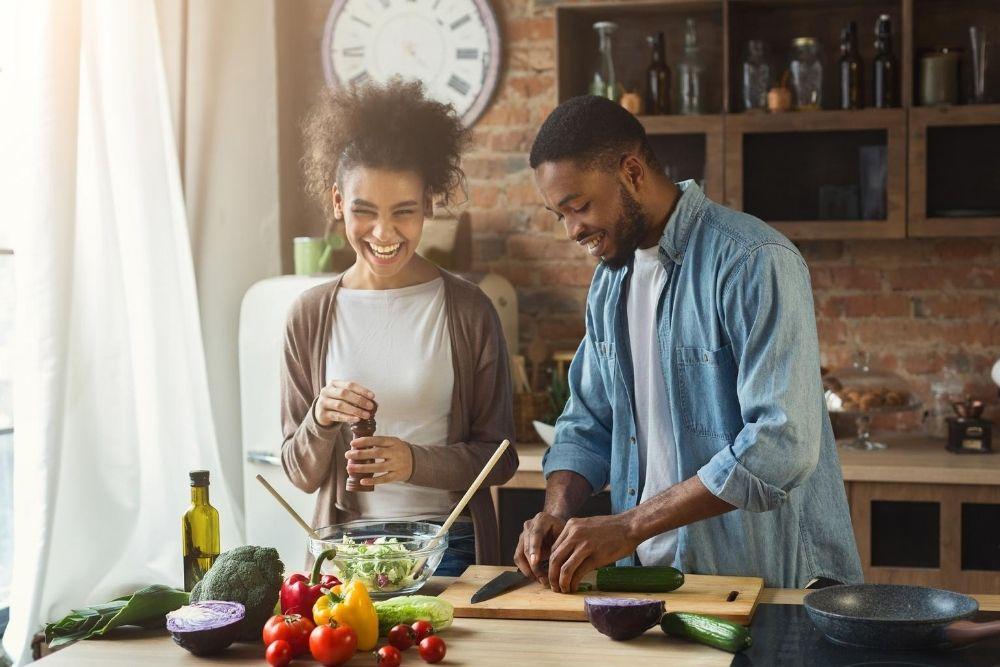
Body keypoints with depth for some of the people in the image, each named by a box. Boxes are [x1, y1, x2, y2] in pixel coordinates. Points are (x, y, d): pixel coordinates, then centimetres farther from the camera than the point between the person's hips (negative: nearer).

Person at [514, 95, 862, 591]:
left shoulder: (755, 263, -14)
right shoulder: (610, 280, 12)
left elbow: (782, 444, -22)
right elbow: (587, 424, 18)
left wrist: (629, 525, -21)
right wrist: (557, 512, -3)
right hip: (650, 575, 7)